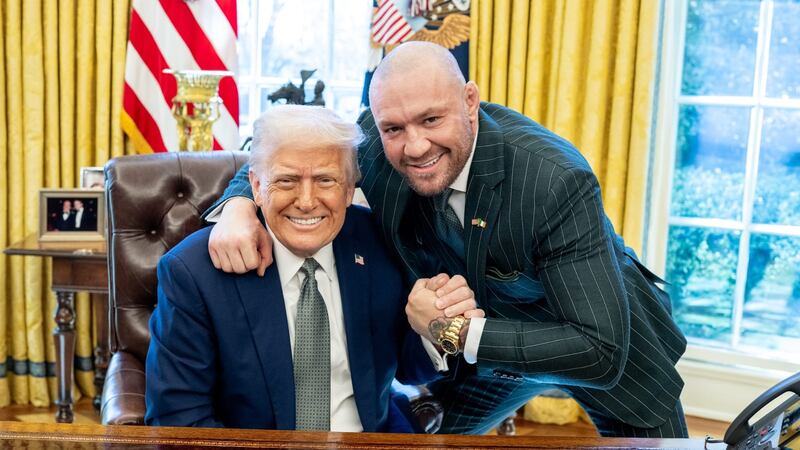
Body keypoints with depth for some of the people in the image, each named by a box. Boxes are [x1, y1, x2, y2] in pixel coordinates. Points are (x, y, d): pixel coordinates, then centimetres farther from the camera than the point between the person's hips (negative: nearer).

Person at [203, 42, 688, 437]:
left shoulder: (557, 182, -38)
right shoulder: (375, 144, -24)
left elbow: (602, 354, -37)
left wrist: (460, 330, -40)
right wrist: (238, 207, -30)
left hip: (615, 346, -3)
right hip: (482, 345, 4)